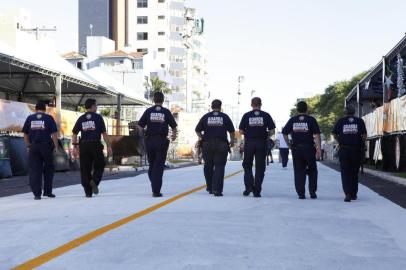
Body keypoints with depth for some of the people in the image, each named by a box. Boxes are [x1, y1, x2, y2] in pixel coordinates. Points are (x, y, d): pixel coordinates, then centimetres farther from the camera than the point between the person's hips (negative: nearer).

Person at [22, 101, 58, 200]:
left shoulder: (30, 118, 8)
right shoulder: (49, 118, 1)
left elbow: (25, 134, 9)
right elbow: (54, 134, -5)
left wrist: (28, 146, 18)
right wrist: (56, 146, 4)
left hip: (33, 147, 2)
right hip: (46, 146, -1)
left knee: (34, 170, 3)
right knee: (48, 169, 13)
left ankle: (37, 194, -2)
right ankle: (47, 191, 17)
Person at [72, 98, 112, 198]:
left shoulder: (81, 119, 9)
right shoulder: (98, 117, -1)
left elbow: (74, 134, 6)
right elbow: (104, 133, -4)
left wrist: (75, 147, 10)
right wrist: (108, 146, 0)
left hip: (83, 146, 3)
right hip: (96, 144, -3)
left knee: (85, 169, 7)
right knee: (100, 165, 14)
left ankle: (88, 192, 8)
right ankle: (94, 181, -12)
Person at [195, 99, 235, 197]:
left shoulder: (206, 116, 5)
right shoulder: (225, 117, 2)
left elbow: (197, 130, 7)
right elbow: (232, 131, 3)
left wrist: (202, 138, 20)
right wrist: (232, 141, 18)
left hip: (207, 145, 2)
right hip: (221, 145, -2)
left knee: (208, 166, 16)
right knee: (219, 167, 1)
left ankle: (210, 188, 24)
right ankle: (217, 190, -7)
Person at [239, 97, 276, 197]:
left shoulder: (247, 115, 1)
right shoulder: (266, 115, 1)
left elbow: (241, 130, -1)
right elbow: (272, 131, -2)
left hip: (249, 142, 0)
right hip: (262, 143, 0)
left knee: (247, 165, 15)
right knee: (260, 167, 7)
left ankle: (249, 186, 0)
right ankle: (257, 191, 7)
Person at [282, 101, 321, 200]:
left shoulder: (292, 120, 7)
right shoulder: (311, 120, -1)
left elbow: (285, 134, 7)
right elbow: (317, 134, -8)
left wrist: (290, 146, 14)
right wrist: (319, 149, -8)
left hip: (296, 149, 2)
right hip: (309, 148, -2)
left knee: (299, 172, 6)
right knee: (312, 171, 13)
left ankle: (301, 193, 3)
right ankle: (312, 192, 10)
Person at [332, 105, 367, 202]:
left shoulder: (340, 121, 3)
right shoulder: (360, 121, 3)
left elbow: (335, 134, 3)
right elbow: (364, 135, -4)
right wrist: (361, 143, 12)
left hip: (344, 150, -1)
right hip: (357, 150, 1)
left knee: (345, 172, 0)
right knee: (354, 172, 14)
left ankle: (348, 194, -14)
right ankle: (354, 194, 21)